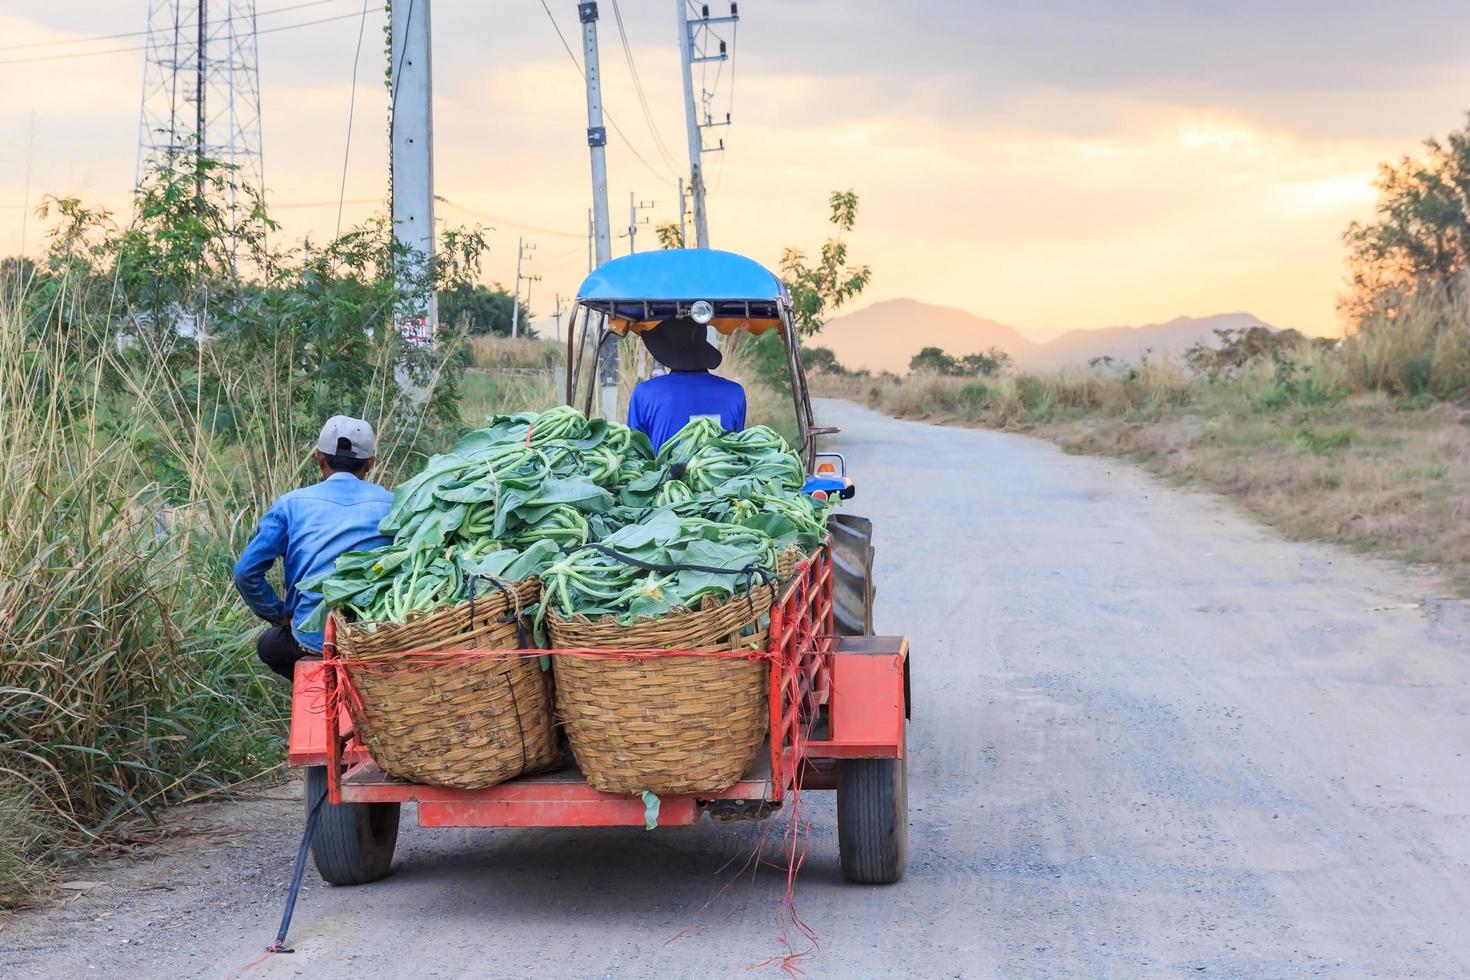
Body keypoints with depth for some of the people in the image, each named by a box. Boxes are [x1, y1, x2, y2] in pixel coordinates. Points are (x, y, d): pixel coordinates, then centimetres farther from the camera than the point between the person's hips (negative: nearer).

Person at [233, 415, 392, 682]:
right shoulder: (392, 505, 4)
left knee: (268, 646, 31)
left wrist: (282, 616, 10)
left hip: (314, 638, -3)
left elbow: (246, 572, -3)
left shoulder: (292, 504, 3)